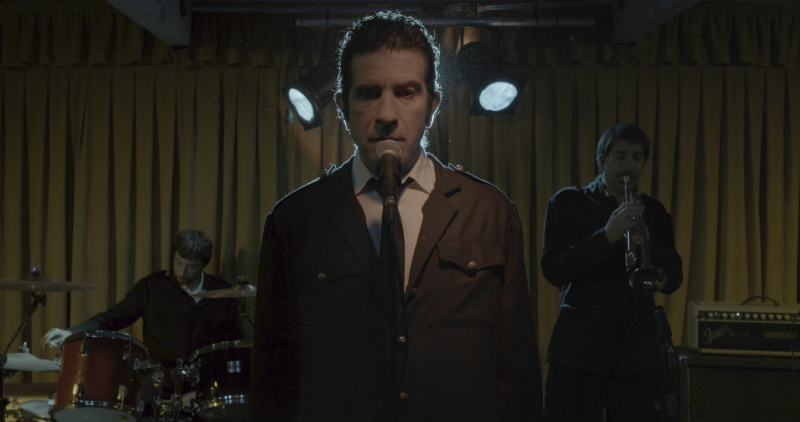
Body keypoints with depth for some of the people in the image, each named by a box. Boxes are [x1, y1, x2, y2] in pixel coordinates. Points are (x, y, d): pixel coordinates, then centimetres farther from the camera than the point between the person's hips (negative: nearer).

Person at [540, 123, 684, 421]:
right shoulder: (567, 203, 5)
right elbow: (553, 270, -7)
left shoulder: (653, 212, 13)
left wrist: (648, 243, -11)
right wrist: (607, 236, -17)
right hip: (579, 354, -2)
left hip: (638, 358, 3)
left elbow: (672, 282, 7)